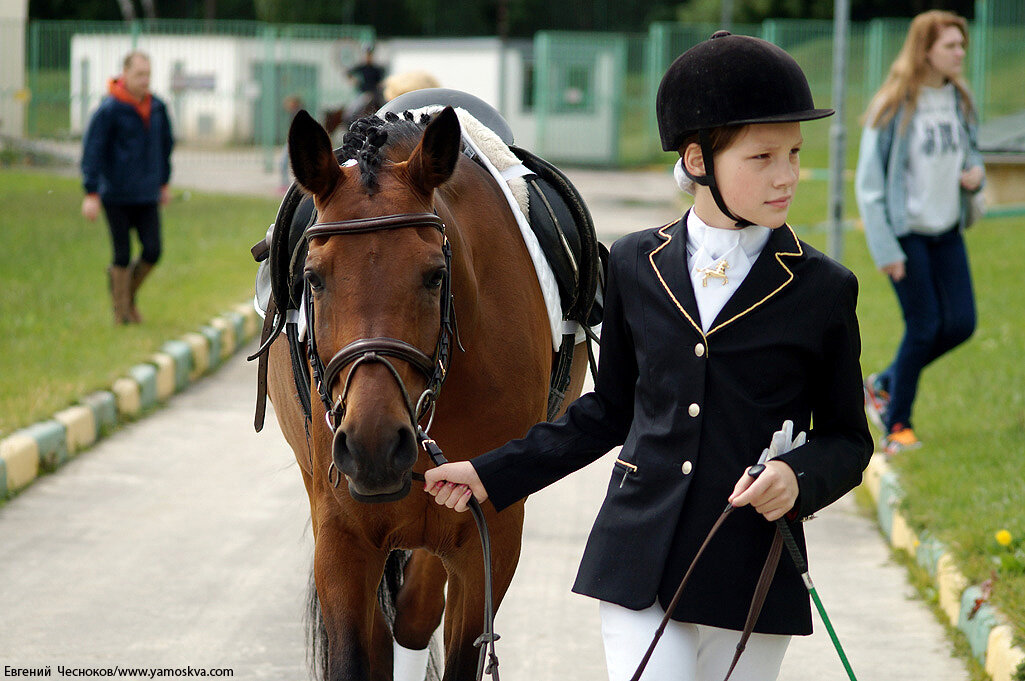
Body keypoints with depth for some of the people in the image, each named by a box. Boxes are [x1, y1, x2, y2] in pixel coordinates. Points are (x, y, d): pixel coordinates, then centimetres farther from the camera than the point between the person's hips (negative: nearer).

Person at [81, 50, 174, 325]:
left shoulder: (157, 107, 5)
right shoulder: (109, 109, -12)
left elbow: (165, 144, 20)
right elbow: (92, 150, -14)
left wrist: (164, 183, 23)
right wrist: (91, 194, -18)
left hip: (147, 196, 5)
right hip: (116, 196, -5)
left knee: (152, 251, -3)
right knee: (123, 255, -1)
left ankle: (130, 290, 23)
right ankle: (121, 309, 13)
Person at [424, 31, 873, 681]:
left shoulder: (823, 289, -2)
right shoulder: (637, 265, 5)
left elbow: (848, 439, 5)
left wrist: (799, 476, -17)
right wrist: (493, 473, 14)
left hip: (751, 578, -1)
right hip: (638, 569, 1)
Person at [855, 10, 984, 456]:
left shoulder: (958, 99, 4)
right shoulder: (894, 105, -14)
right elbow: (868, 181, -12)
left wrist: (975, 172, -5)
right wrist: (884, 248, -16)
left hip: (947, 230, 6)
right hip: (905, 231, -6)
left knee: (961, 323, 1)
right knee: (924, 326, -6)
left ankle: (885, 384, 23)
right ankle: (897, 426, 12)